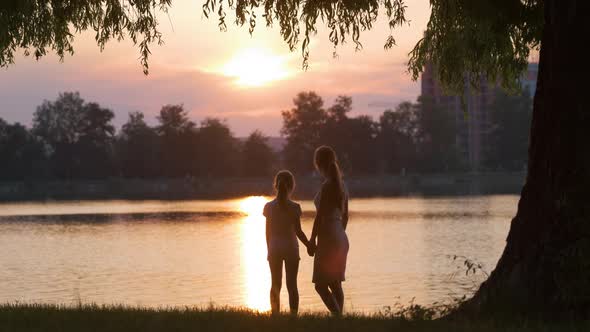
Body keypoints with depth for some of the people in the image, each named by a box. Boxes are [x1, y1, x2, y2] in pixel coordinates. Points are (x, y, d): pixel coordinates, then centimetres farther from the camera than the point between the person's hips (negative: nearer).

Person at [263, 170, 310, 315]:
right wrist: (310, 246, 2)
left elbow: (268, 232, 2)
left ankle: (275, 315, 13)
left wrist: (270, 250, 12)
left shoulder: (269, 207, -2)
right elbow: (298, 231, -9)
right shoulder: (294, 207, -10)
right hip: (291, 248, -2)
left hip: (274, 248, 2)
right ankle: (293, 315, -3)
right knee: (292, 285, 2)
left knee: (275, 285, 11)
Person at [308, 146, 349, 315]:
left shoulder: (327, 186, -15)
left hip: (328, 238, -9)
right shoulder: (341, 185, 9)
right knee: (335, 285, 14)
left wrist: (311, 240, -12)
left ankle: (338, 316, -16)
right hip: (341, 238, 9)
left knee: (321, 285, -6)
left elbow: (320, 215, -17)